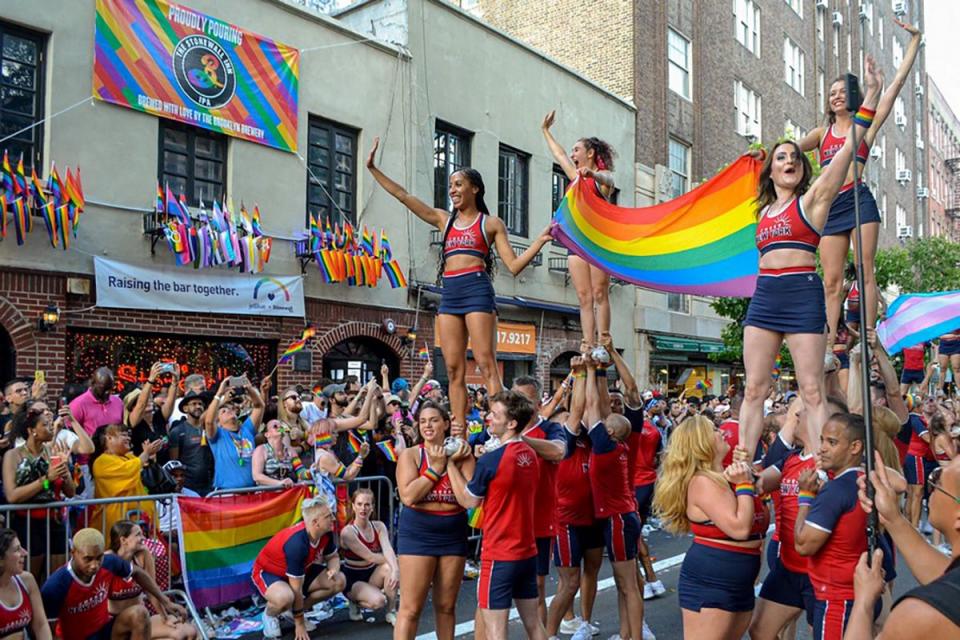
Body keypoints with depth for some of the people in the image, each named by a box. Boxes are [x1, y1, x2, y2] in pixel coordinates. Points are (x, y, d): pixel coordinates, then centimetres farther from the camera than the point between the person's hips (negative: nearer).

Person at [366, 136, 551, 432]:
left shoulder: (491, 223, 8)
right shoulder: (443, 219, 19)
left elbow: (514, 265, 2)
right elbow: (403, 195, 18)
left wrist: (541, 240, -8)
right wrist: (373, 169, 17)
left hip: (477, 289, -5)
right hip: (449, 294, 5)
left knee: (487, 364, -12)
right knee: (454, 370, 1)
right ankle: (458, 431, 3)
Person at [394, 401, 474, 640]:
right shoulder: (410, 454, -3)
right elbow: (408, 496, -16)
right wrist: (435, 467, -12)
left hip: (453, 534, 3)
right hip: (417, 533, -2)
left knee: (446, 606, 14)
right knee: (410, 608, -2)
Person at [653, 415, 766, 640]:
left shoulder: (723, 477, 11)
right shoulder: (703, 481, -17)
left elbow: (761, 519, 17)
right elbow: (739, 528, -25)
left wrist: (746, 479, 5)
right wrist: (743, 485, -14)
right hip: (709, 584, -9)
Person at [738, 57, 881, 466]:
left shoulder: (812, 198, 6)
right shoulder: (764, 211, 20)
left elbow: (850, 148, -1)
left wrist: (871, 96, -3)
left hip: (802, 294, -5)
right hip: (763, 295, 5)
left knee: (812, 392, -5)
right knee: (754, 389, 1)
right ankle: (742, 466, 2)